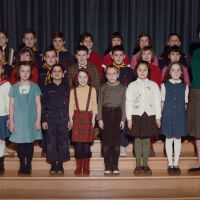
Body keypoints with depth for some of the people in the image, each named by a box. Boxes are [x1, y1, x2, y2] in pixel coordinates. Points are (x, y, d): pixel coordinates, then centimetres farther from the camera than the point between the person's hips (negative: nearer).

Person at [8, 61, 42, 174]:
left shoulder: (35, 87, 1)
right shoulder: (14, 87, 4)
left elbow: (38, 104, 2)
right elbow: (11, 105, 6)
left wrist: (38, 120, -3)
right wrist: (11, 121, 2)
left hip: (31, 120, -1)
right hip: (18, 120, 1)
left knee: (30, 143, 3)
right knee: (20, 143, 4)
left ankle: (28, 165, 16)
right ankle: (22, 166, 17)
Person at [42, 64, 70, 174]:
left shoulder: (66, 88, 8)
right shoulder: (47, 88, 6)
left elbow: (69, 105, 8)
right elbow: (43, 105, 5)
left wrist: (69, 119, 1)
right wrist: (44, 120, -2)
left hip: (63, 118, 0)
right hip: (50, 118, 0)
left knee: (63, 142, 0)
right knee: (51, 142, 0)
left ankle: (60, 165, 11)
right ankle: (53, 166, 10)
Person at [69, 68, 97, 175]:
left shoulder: (92, 90, 7)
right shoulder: (73, 91, 10)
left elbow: (94, 104, 6)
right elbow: (71, 105, 9)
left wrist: (93, 118, -1)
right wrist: (71, 118, 1)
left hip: (88, 116, -1)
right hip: (77, 117, 1)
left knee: (86, 142, -3)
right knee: (78, 143, -3)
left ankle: (86, 167, 6)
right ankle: (78, 167, 5)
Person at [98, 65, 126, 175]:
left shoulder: (122, 88, 7)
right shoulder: (103, 87, 7)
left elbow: (123, 104, 5)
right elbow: (100, 103, 6)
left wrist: (123, 119, 0)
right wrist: (100, 118, -1)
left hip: (117, 113, 0)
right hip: (106, 113, 0)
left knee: (116, 141, -1)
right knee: (106, 141, -3)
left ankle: (115, 166, 8)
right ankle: (107, 166, 5)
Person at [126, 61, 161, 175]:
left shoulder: (153, 85, 6)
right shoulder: (132, 86, 4)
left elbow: (157, 101, 5)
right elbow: (128, 102, 1)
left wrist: (158, 117, 0)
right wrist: (129, 118, -4)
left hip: (150, 115, 1)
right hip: (136, 115, -1)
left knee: (147, 140, 5)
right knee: (138, 140, 3)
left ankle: (145, 165, 15)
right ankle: (138, 165, 12)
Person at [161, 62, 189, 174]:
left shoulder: (184, 86, 4)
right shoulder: (165, 85, 3)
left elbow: (185, 104, 8)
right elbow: (162, 102, 4)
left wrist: (184, 114, 1)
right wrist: (159, 116, 0)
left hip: (180, 116, 1)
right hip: (168, 116, -1)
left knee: (178, 139, 6)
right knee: (169, 139, 4)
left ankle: (176, 164, 17)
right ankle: (170, 164, 16)